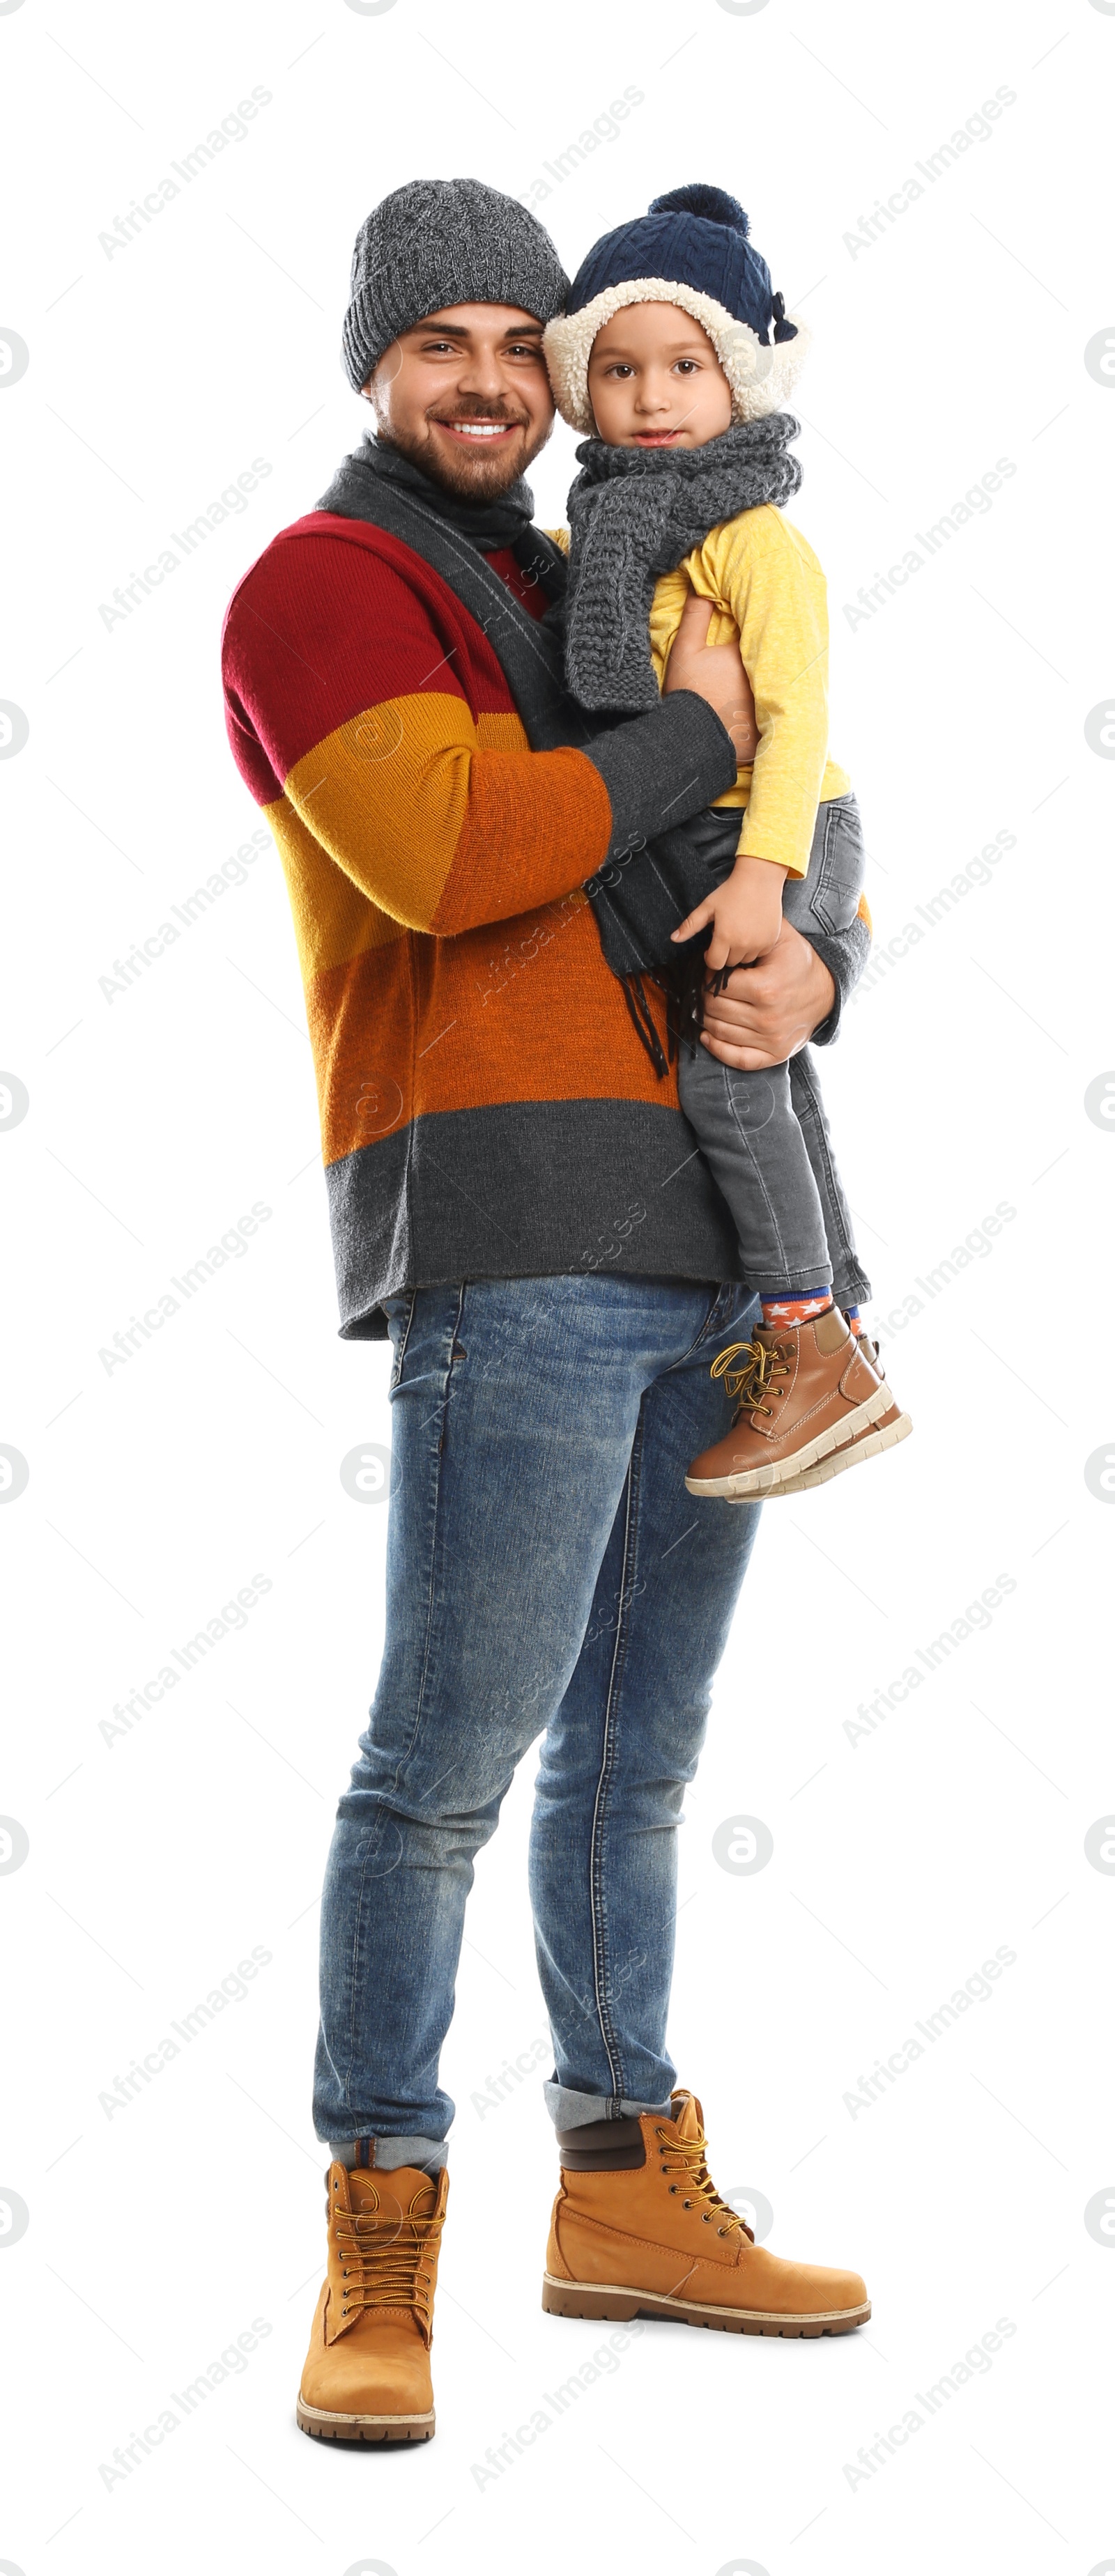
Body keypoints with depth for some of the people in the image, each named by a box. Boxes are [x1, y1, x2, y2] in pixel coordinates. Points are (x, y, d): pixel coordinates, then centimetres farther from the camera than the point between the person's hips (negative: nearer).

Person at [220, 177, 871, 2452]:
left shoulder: (600, 604, 25)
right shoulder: (323, 586, 1)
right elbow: (444, 851, -17)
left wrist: (807, 966, -4)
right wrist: (691, 739, -6)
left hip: (705, 1229, 8)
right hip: (510, 1226, -8)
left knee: (639, 1745, 12)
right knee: (449, 1751, -9)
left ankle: (628, 2189, 21)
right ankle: (380, 2253, -1)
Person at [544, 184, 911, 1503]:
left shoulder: (754, 538, -14)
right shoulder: (596, 539, 12)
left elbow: (794, 713, -21)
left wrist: (764, 867, -29)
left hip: (775, 836, -9)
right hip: (692, 846, 10)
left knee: (724, 1068, -21)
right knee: (769, 1075, 15)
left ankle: (808, 1346, -17)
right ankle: (838, 1337, 26)